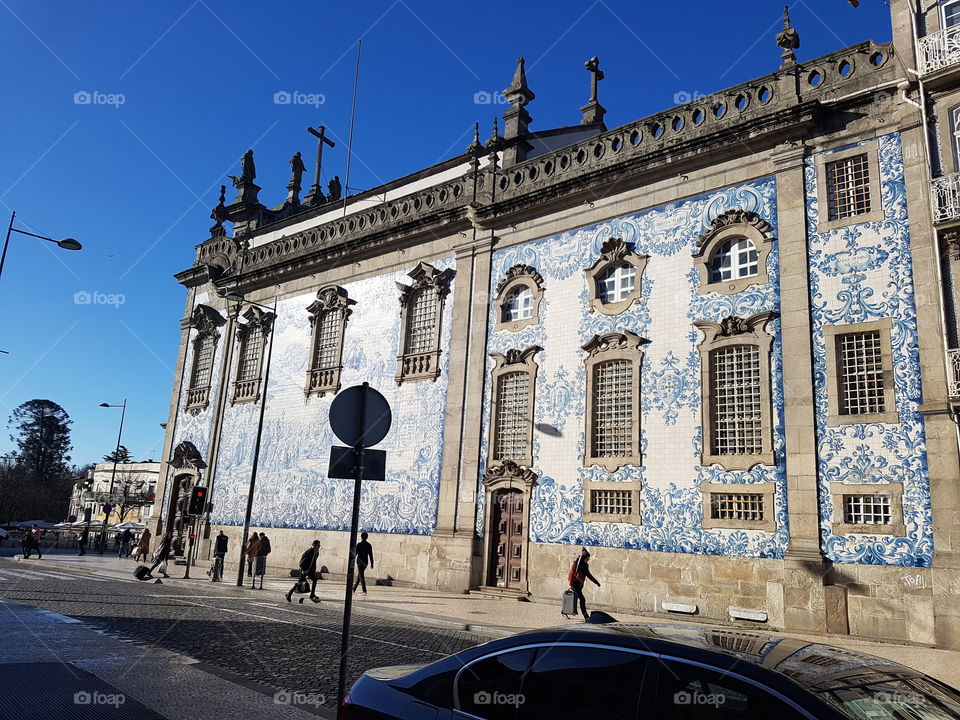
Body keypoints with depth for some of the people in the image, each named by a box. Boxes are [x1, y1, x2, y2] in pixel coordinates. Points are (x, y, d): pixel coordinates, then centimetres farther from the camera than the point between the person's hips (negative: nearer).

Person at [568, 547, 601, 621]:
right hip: (575, 583, -8)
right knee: (582, 599, -11)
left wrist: (596, 582, 16)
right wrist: (571, 584, -20)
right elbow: (572, 573, -16)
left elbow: (588, 575, 17)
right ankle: (586, 616, -8)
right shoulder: (576, 563, -14)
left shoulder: (585, 565, 9)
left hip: (580, 584, 8)